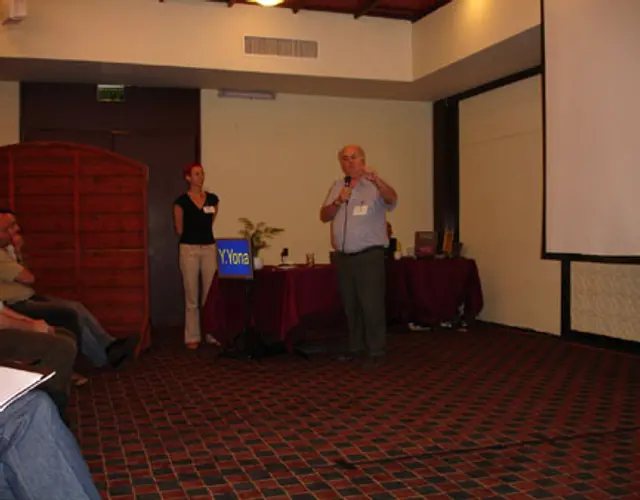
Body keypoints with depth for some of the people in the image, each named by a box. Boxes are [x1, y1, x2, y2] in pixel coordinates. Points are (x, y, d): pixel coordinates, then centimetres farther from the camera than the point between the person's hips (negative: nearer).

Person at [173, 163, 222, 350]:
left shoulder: (213, 199, 7)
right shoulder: (181, 201, -4)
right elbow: (179, 229, 4)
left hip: (209, 248, 3)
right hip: (189, 250, -3)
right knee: (191, 296, 2)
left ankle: (212, 334, 13)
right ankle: (192, 337, 9)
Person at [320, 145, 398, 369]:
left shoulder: (375, 186, -3)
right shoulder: (337, 187, 13)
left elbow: (392, 199, -24)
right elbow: (324, 216, 8)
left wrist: (375, 179, -42)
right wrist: (338, 201, -11)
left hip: (369, 255, -5)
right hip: (343, 256, 6)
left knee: (372, 305, -6)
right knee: (350, 305, 12)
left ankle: (376, 351, 1)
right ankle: (356, 347, 24)